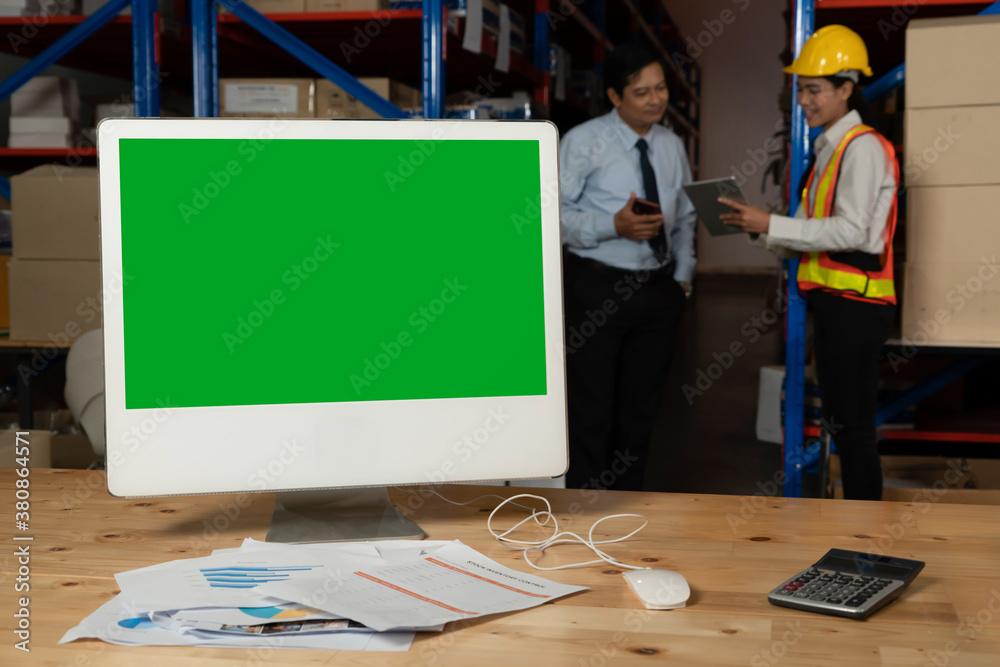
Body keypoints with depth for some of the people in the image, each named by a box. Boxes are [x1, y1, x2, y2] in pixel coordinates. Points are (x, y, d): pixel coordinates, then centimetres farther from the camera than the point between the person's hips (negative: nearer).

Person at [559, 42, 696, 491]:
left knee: (641, 407, 13)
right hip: (597, 289, -5)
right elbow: (554, 214, -13)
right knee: (592, 408, -2)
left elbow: (685, 218, 19)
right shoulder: (584, 142, -6)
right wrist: (615, 226, -25)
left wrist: (683, 276, 7)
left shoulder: (672, 146, 11)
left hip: (659, 289, 5)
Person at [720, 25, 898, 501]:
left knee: (854, 426, -5)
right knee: (839, 422, 16)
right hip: (834, 302, 10)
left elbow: (850, 231, -20)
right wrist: (761, 231, -1)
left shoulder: (863, 147, -11)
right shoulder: (829, 149, 19)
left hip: (855, 305, -10)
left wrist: (771, 225, -21)